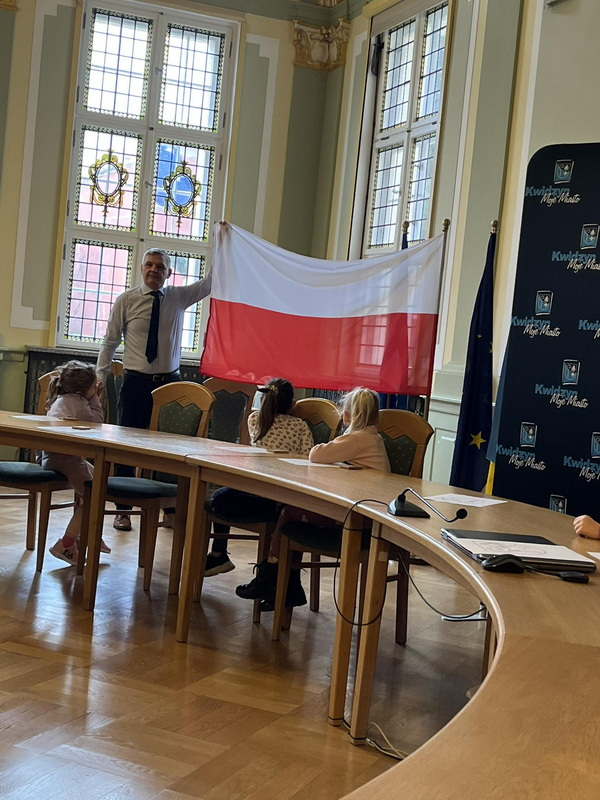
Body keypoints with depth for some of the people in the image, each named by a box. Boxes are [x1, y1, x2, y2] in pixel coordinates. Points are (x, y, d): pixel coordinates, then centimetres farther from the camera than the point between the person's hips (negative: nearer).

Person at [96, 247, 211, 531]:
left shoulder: (179, 297, 6)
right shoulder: (126, 300, 0)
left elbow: (210, 282, 0)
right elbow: (110, 342, 3)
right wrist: (100, 377, -3)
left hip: (169, 382, 2)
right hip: (135, 382, -1)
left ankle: (170, 511, 14)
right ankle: (123, 510, 13)